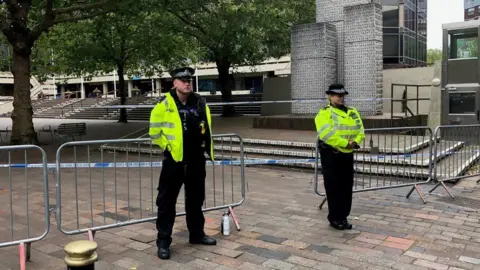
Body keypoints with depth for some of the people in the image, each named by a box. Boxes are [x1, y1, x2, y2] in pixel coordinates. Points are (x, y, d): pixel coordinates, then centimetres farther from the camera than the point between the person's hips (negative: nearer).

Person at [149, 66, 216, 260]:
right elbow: (155, 131, -2)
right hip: (173, 159, -4)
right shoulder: (164, 103, -10)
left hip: (196, 159, 5)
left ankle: (197, 234, 32)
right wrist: (167, 145, 3)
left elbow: (207, 127, 17)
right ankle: (163, 241, 11)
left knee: (196, 199, 17)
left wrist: (206, 147, 15)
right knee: (167, 201, 0)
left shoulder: (200, 102, 3)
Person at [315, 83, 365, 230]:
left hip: (347, 154, 6)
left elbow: (360, 130, 6)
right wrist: (345, 143, -21)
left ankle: (343, 217, 23)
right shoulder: (324, 113, -8)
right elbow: (327, 134, -21)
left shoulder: (352, 112, 13)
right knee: (333, 187, 0)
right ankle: (334, 218, 12)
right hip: (331, 155, -6)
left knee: (347, 187, 11)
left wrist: (355, 142, -14)